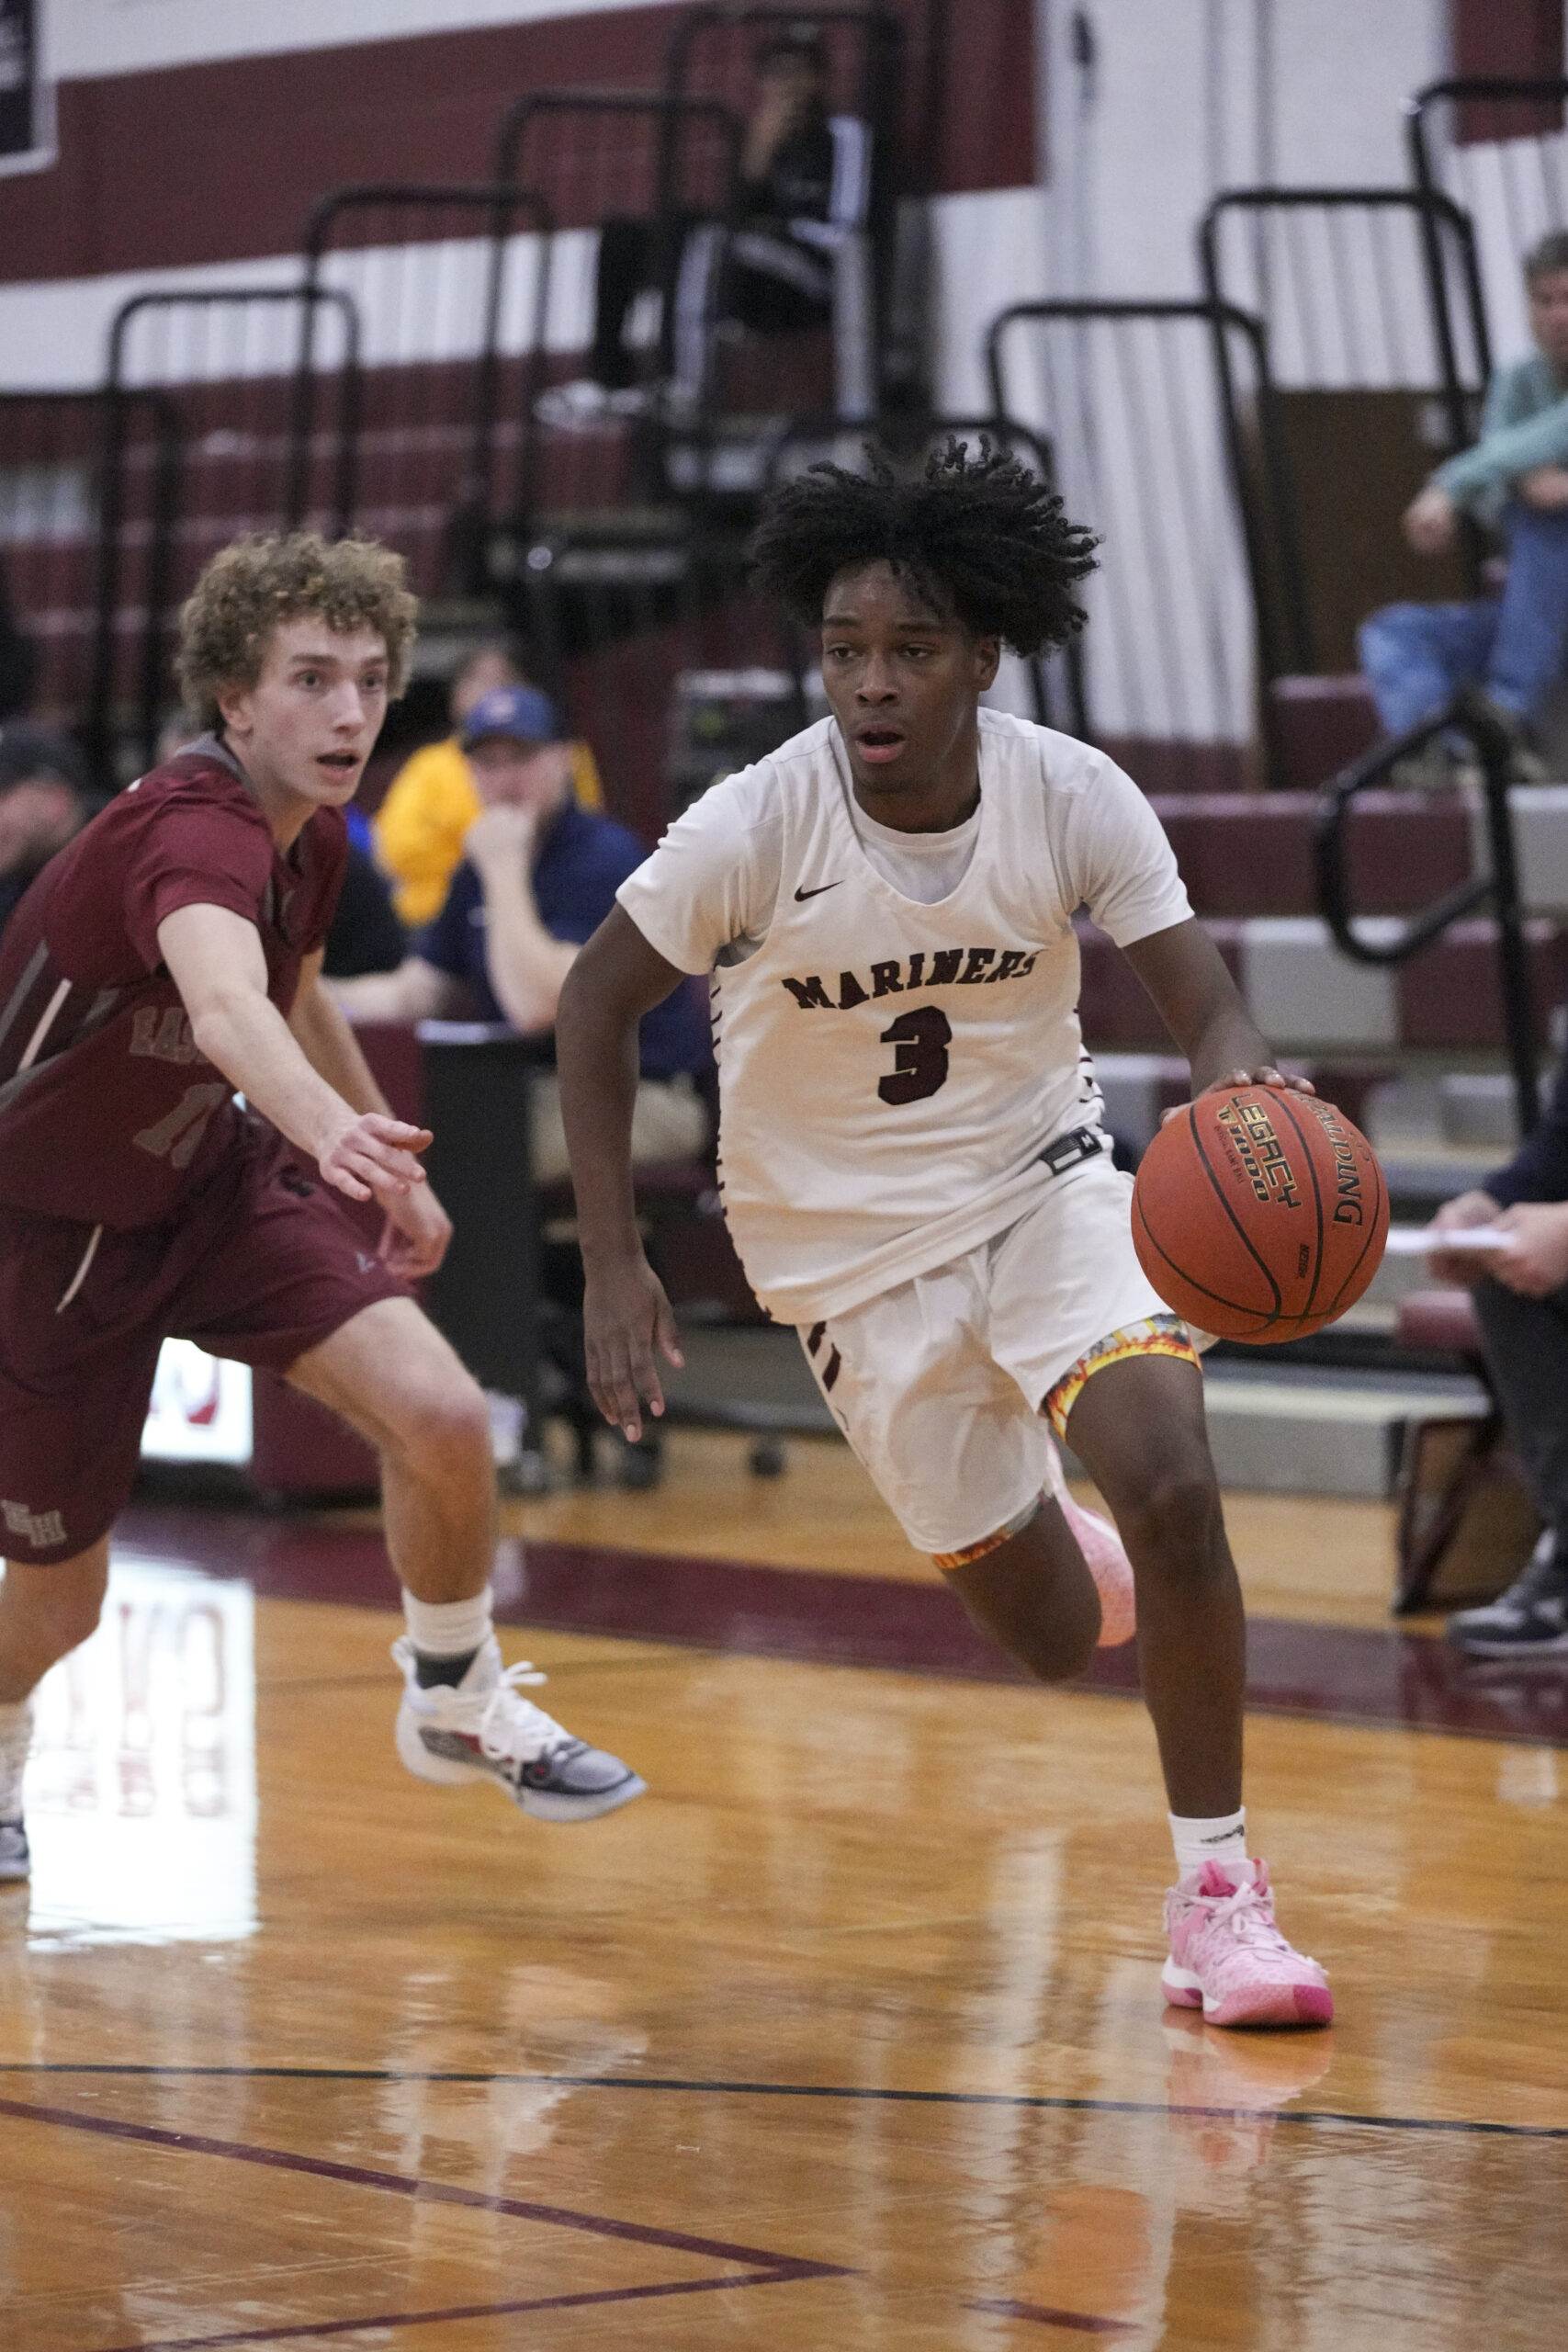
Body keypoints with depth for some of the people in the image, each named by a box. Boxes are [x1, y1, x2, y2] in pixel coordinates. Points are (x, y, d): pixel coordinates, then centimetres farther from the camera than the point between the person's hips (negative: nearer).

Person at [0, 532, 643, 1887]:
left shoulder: (312, 831, -6)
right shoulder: (192, 830, -33)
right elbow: (225, 1006, -57)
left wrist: (392, 1164, 23)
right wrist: (332, 1129, -75)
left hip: (217, 1183, 6)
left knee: (443, 1419, -16)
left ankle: (458, 1705, 10)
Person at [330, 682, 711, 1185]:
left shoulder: (605, 857, -15)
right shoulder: (481, 869, 13)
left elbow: (535, 1007, -26)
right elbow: (412, 994, 16)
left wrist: (504, 869, -21)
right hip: (530, 1088, 9)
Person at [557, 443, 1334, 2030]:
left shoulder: (1075, 799, -17)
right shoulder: (759, 825, -21)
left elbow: (1210, 1017, -17)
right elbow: (596, 1005, -9)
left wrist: (1246, 1099, -42)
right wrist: (613, 1267, -14)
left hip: (1042, 1184, 1)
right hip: (850, 1246, -1)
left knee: (1174, 1489, -24)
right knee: (1050, 1636, 4)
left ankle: (1216, 1893, -9)